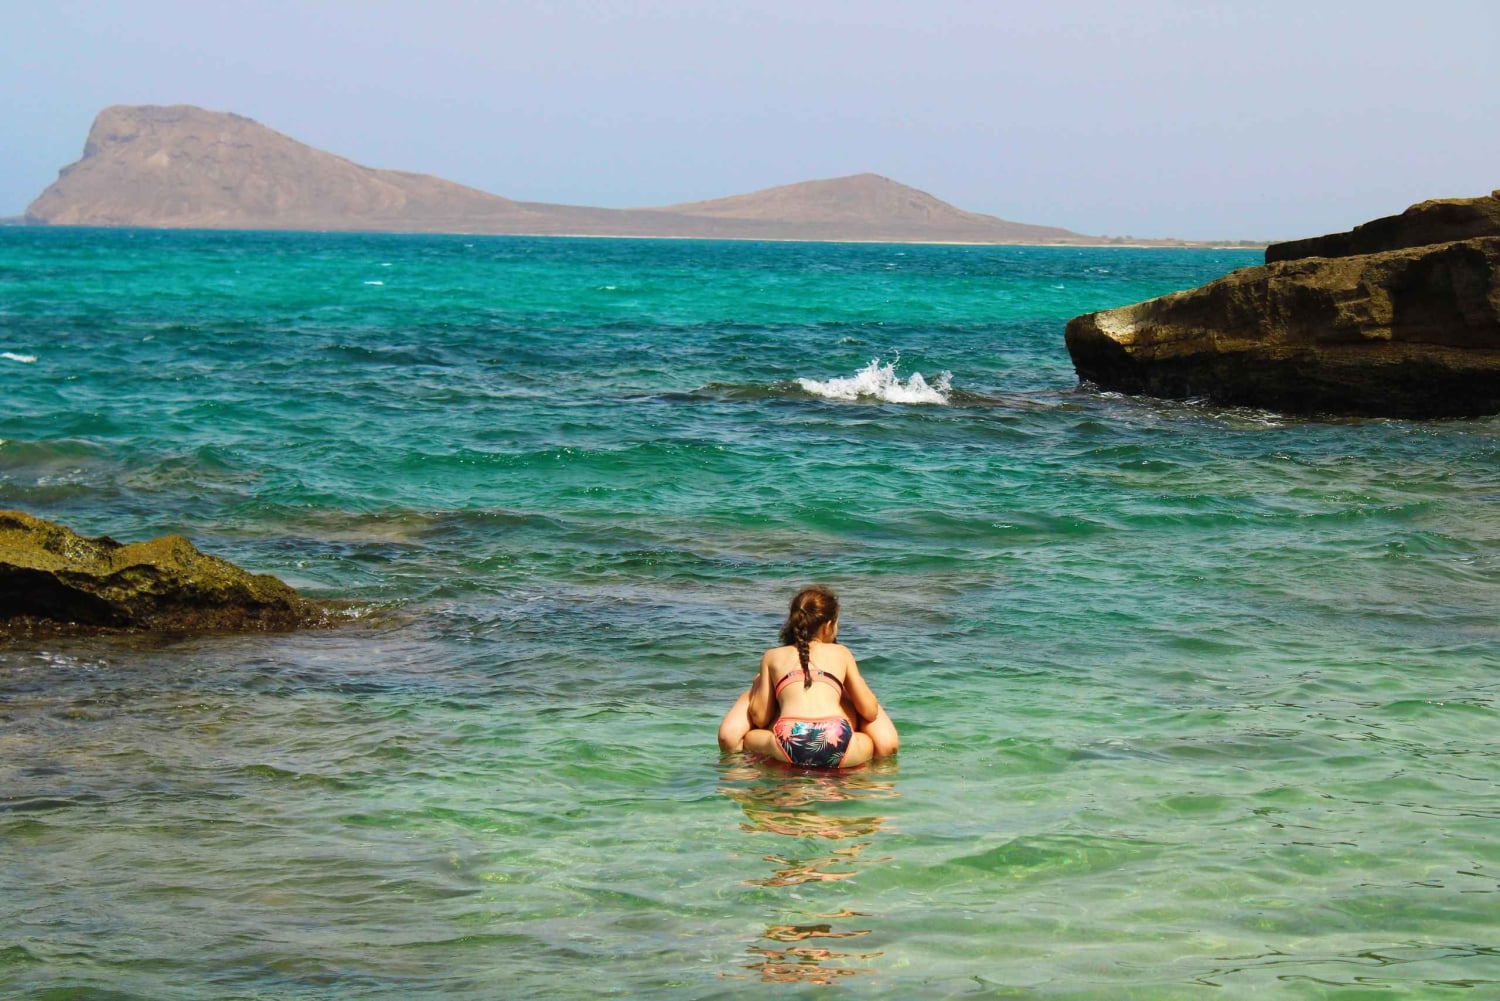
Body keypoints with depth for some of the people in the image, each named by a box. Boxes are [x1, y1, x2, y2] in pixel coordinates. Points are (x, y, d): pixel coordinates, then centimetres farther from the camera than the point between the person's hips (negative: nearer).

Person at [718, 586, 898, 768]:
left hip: (789, 746, 0)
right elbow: (870, 712, 23)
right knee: (886, 745, 28)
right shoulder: (841, 653, 24)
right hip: (836, 746, 0)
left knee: (730, 739, 26)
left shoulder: (773, 656, 25)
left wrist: (758, 685, 40)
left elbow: (760, 718, 20)